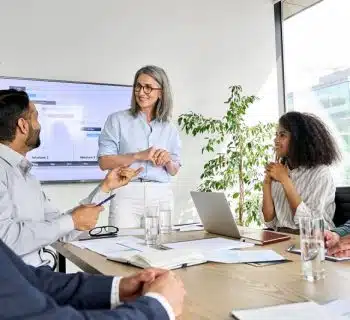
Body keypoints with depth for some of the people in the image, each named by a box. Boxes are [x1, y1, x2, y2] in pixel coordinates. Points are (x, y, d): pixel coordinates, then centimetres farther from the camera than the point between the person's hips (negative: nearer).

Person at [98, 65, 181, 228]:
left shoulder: (169, 129, 11)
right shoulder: (117, 120, 2)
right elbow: (104, 162, -5)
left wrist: (168, 161, -6)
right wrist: (139, 155, -15)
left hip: (161, 196, 3)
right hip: (126, 194, -2)